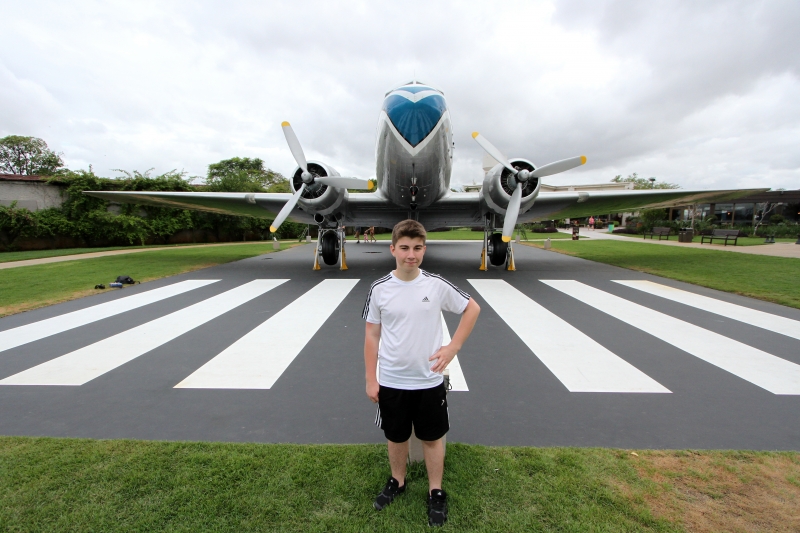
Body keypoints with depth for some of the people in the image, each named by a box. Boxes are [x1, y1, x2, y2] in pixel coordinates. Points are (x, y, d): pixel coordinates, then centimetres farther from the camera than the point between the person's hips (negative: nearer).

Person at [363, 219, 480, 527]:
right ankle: (397, 482, 47)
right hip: (391, 382, 1)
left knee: (432, 438, 16)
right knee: (396, 436, 20)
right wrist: (371, 380, -1)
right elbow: (372, 335, -1)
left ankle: (436, 493, 39)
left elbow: (472, 309, 2)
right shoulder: (379, 289, -9)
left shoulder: (437, 285, -11)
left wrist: (453, 347, -5)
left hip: (429, 380, -1)